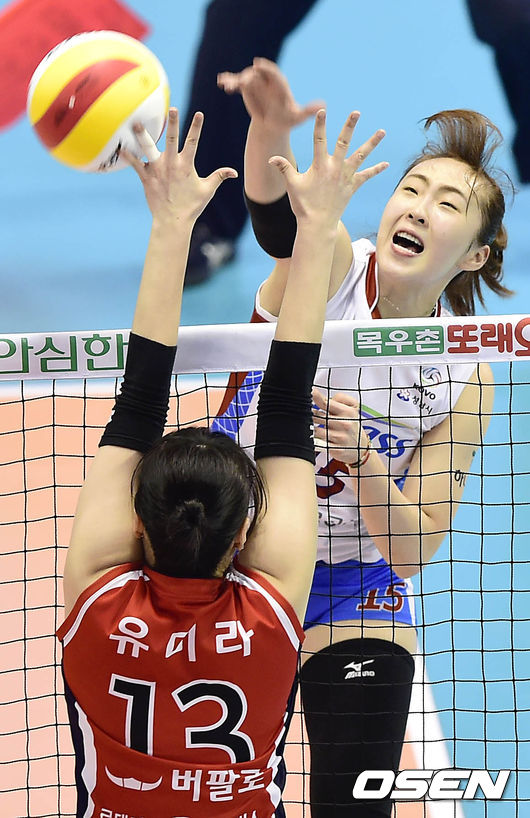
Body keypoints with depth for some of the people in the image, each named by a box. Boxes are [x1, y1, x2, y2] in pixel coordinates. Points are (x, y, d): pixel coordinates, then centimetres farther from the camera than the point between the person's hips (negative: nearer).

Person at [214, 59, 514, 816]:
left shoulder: (464, 379, -8)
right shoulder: (333, 266, -14)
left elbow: (412, 550, -11)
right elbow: (277, 221, -39)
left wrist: (360, 454, -28)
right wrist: (271, 129, -60)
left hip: (354, 594, 2)